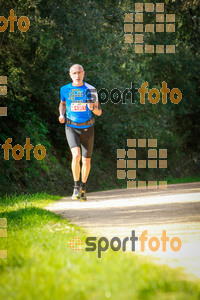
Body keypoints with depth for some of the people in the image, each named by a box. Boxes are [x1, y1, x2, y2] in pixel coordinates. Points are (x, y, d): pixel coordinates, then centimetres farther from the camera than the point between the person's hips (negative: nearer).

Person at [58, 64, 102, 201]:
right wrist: (62, 115, 2)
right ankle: (76, 187, -11)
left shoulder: (90, 90, -1)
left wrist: (93, 108, -20)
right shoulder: (65, 89, 2)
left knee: (86, 160, 8)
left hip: (87, 128, 1)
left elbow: (99, 112, 3)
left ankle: (83, 188, 30)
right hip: (71, 128, -1)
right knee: (76, 155, -23)